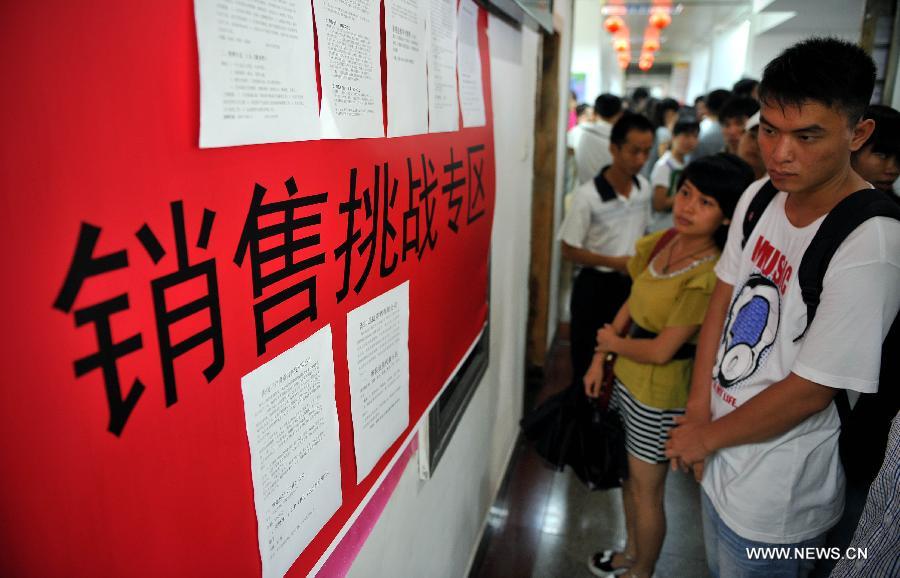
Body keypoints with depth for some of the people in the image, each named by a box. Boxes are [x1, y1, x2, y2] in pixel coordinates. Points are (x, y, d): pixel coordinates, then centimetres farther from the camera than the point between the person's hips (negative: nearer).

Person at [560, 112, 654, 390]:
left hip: (629, 283, 6)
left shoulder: (644, 188, -2)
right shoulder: (587, 196, -21)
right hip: (594, 285, -5)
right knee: (587, 360, 8)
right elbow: (569, 250, -15)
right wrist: (613, 262, -21)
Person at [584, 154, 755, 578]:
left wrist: (613, 342, -7)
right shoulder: (664, 241, -4)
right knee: (630, 476, 25)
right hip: (628, 377, 7)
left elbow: (661, 350, -23)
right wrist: (599, 360, 5)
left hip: (660, 392, -7)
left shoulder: (709, 275, -26)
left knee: (646, 490, 13)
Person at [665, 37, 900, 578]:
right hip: (720, 457, 7)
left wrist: (707, 435, -10)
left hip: (774, 498, -6)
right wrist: (698, 412, -5)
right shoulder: (759, 197, -5)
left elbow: (810, 391, -23)